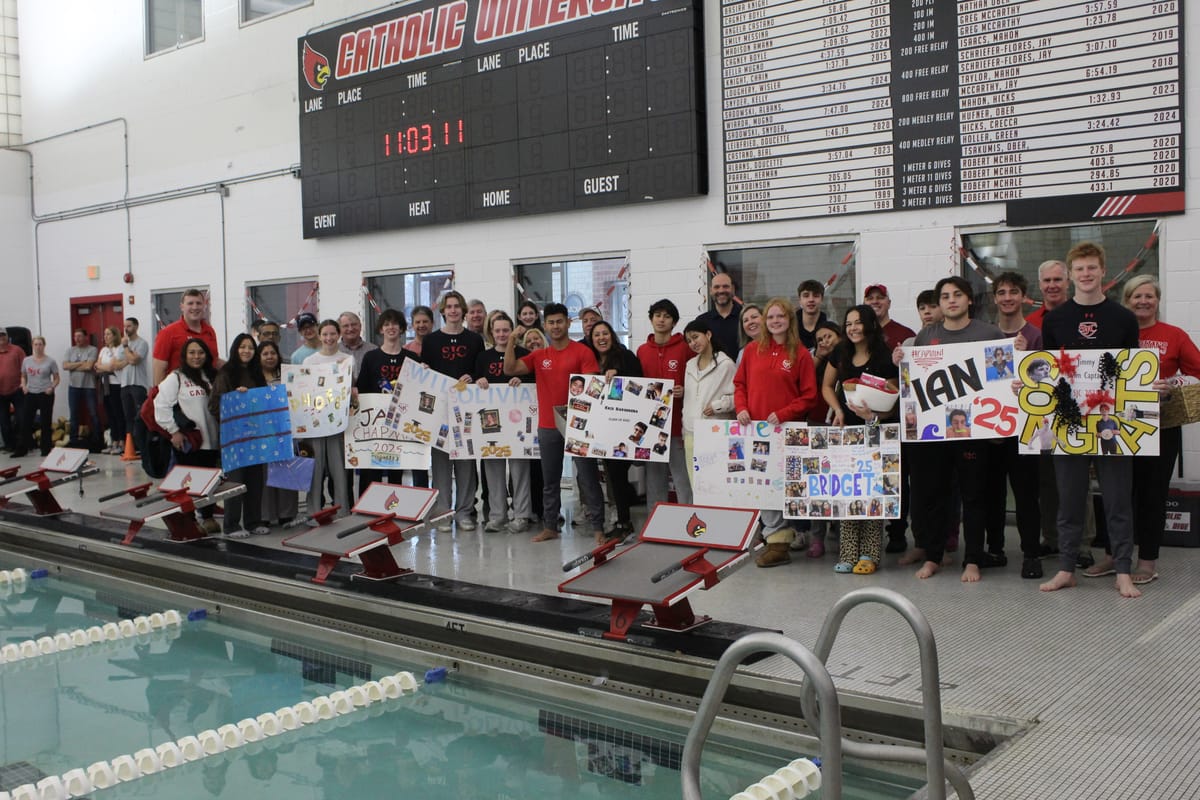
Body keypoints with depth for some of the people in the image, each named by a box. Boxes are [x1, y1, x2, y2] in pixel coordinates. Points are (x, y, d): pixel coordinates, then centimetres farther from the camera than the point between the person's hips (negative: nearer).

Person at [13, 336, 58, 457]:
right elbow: (23, 376, 15)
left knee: (46, 422, 3)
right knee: (25, 421, 3)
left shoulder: (50, 361, -2)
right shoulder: (26, 360, 6)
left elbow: (56, 378, 2)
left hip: (45, 395, -3)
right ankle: (21, 449, 11)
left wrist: (52, 387, -15)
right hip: (30, 394, 3)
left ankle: (46, 449, 13)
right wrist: (24, 386, -3)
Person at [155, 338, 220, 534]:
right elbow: (161, 406, -9)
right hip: (187, 441, -5)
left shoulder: (212, 377, 14)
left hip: (211, 439, 5)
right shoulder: (175, 378, -4)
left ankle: (207, 516, 22)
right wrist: (174, 431, -11)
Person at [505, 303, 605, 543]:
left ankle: (597, 528, 3)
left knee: (588, 478, -1)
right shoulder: (539, 356, 10)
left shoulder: (583, 352, -3)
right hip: (547, 427, 4)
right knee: (549, 480, 12)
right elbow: (509, 369, 2)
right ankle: (549, 527, 20)